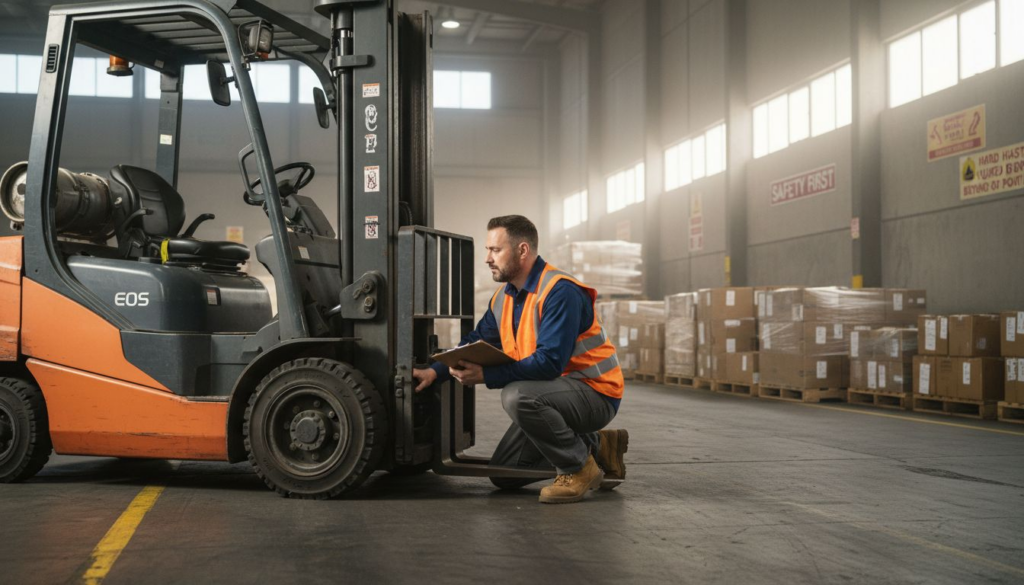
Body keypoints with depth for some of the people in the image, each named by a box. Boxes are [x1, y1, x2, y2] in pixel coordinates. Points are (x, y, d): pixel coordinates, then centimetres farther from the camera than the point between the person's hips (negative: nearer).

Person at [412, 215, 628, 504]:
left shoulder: (560, 292, -23)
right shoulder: (503, 297, 6)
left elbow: (549, 362, -30)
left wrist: (487, 376, -31)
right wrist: (435, 371, -6)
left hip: (595, 393, -9)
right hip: (553, 391, 9)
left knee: (517, 396, -36)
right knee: (503, 476, 10)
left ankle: (579, 469, -13)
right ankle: (595, 446, 18)